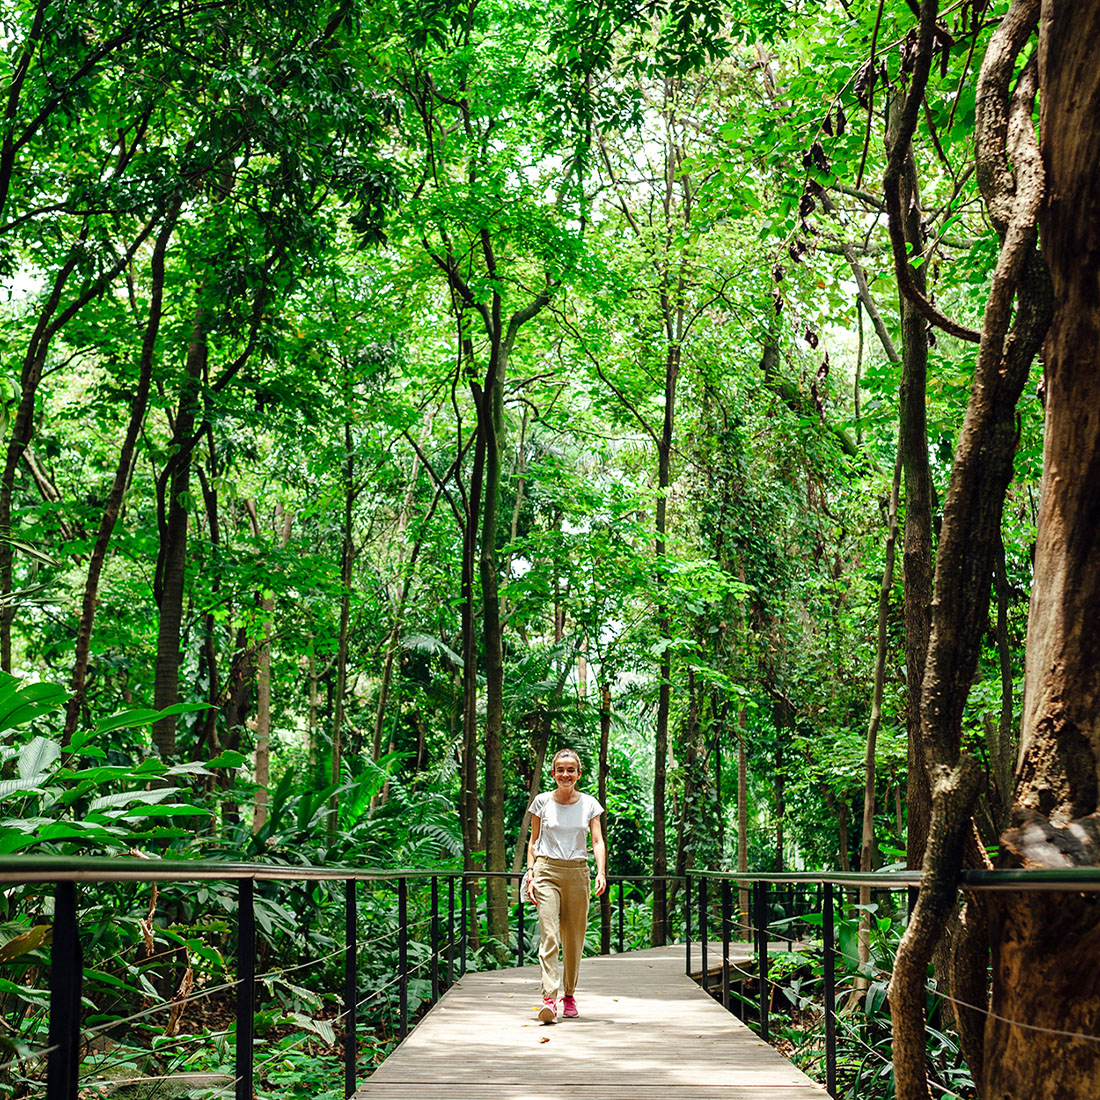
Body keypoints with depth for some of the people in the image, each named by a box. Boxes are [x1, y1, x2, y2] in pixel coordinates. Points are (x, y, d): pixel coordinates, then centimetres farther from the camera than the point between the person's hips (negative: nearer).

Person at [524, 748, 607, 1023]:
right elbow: (533, 841, 10)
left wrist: (601, 872, -15)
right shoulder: (542, 802, 5)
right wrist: (531, 875, -1)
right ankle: (548, 998, -22)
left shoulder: (589, 804, 6)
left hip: (577, 873, 2)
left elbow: (597, 841, 0)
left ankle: (569, 995, 22)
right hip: (547, 871, -2)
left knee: (574, 939, 6)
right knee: (548, 935, -15)